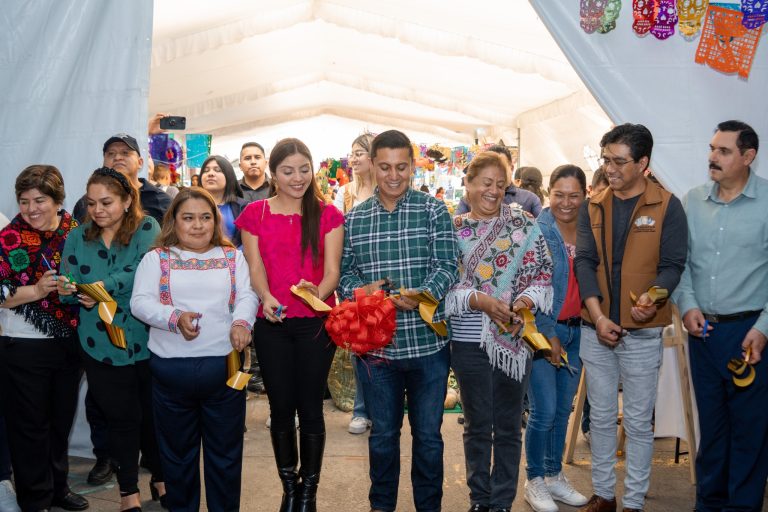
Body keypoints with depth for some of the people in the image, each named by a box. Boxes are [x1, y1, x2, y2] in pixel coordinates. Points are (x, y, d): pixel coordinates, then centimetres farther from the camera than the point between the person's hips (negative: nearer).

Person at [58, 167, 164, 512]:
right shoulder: (77, 237, 6)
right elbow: (69, 287, 0)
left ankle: (160, 478, 36)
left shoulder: (147, 229, -5)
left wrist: (106, 285, -33)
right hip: (102, 347, 2)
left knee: (155, 414, 13)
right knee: (121, 418, 12)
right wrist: (67, 290, -23)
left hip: (147, 342, -2)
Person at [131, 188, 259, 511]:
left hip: (224, 365, 1)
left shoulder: (232, 256, 10)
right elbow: (140, 302, -4)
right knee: (177, 451, 14)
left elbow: (247, 295, 0)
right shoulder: (157, 258, 6)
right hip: (171, 367, 0)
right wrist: (175, 317, -22)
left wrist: (241, 322, -21)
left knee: (226, 451, 10)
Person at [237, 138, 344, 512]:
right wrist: (266, 297, -23)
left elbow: (332, 270, -5)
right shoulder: (255, 213, 4)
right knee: (281, 409, 9)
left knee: (310, 408, 5)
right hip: (272, 324, 1)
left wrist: (318, 293, -27)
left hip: (316, 322, -1)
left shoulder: (328, 214, 1)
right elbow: (255, 267, -2)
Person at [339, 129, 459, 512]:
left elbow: (447, 266, -8)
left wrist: (422, 294, -26)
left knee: (428, 435, 11)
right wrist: (358, 290, -15)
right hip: (375, 344, 2)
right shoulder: (354, 218, 6)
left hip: (427, 341, -1)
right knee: (382, 434, 17)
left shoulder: (433, 211, 0)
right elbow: (343, 271, 7)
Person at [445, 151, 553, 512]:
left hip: (514, 340, 0)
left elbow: (541, 276, 1)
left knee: (508, 427, 10)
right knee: (477, 426, 13)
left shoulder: (524, 225, 2)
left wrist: (527, 299, -18)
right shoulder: (453, 229, 2)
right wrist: (479, 300, -17)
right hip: (469, 340, 0)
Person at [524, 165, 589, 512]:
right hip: (543, 331, -5)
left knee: (563, 409, 14)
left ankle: (554, 475, 30)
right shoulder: (536, 231, -10)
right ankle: (534, 481, 16)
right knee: (544, 411, -3)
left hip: (577, 330, 5)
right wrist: (548, 334, -14)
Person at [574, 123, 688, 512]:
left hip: (641, 332, -3)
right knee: (600, 416, 13)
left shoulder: (667, 206, -4)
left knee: (638, 421, 7)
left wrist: (652, 296, -26)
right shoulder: (592, 207, 6)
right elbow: (584, 262, -1)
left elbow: (672, 264, -5)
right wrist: (598, 316, -12)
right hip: (595, 330, 3)